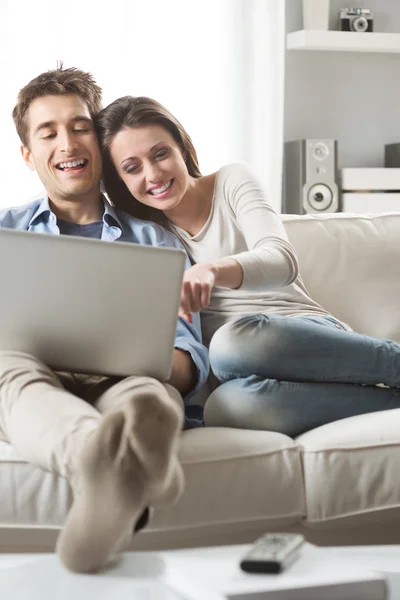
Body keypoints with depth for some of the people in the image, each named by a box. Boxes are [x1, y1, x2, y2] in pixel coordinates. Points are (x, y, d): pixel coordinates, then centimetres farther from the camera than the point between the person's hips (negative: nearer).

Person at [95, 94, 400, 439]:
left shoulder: (231, 182, 4)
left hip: (309, 337, -2)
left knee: (234, 340, -39)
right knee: (226, 404, -39)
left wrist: (213, 269, -34)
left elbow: (283, 259, -14)